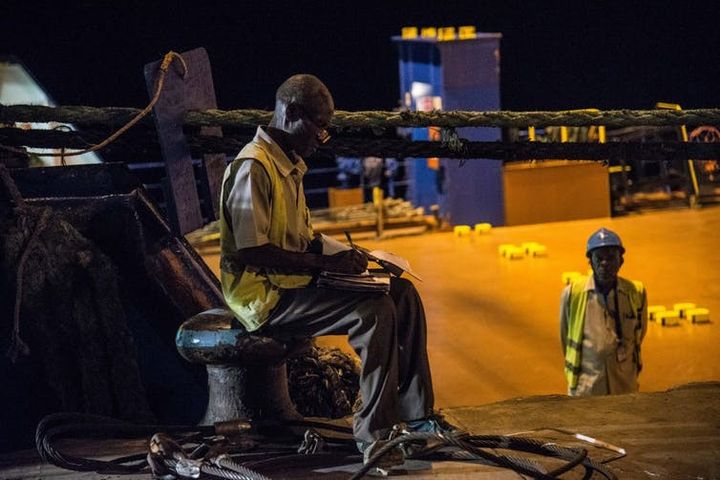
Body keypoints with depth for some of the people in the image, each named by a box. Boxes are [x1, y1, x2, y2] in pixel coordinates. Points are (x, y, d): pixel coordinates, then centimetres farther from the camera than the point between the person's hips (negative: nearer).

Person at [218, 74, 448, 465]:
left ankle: (416, 412, 5)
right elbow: (250, 251, -25)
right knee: (375, 311, -25)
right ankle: (373, 434, -20)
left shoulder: (289, 165, 14)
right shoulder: (252, 168, -18)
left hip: (294, 282, 10)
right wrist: (325, 263, -23)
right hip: (265, 297, -10)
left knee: (403, 293, 2)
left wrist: (338, 255, 4)